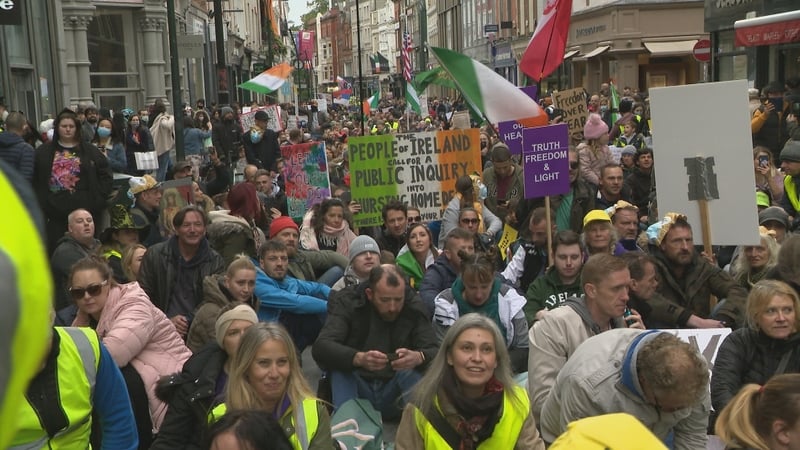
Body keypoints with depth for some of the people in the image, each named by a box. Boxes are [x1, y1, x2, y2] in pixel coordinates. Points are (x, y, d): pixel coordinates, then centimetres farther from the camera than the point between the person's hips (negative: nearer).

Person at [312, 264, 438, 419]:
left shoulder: (414, 307, -3)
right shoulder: (347, 301, -8)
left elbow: (434, 352, -11)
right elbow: (320, 347, -21)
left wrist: (419, 357, -38)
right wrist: (358, 358, -41)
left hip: (392, 393, 0)